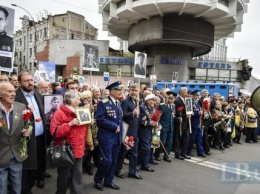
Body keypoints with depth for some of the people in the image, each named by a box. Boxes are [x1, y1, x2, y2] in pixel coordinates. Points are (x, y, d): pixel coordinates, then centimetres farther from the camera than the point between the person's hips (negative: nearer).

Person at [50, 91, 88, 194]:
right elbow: (54, 132, -20)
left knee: (77, 175, 14)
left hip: (78, 150, 6)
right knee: (63, 177, 10)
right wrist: (69, 124, -26)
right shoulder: (59, 113, -11)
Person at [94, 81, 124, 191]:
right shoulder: (103, 103, -12)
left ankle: (108, 181, 30)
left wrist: (120, 129, 3)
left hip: (117, 137, 7)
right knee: (107, 160, -6)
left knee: (114, 160, 13)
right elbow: (100, 119, -21)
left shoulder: (118, 103, 11)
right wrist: (114, 126, -18)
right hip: (106, 137, -7)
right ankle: (98, 179, 19)